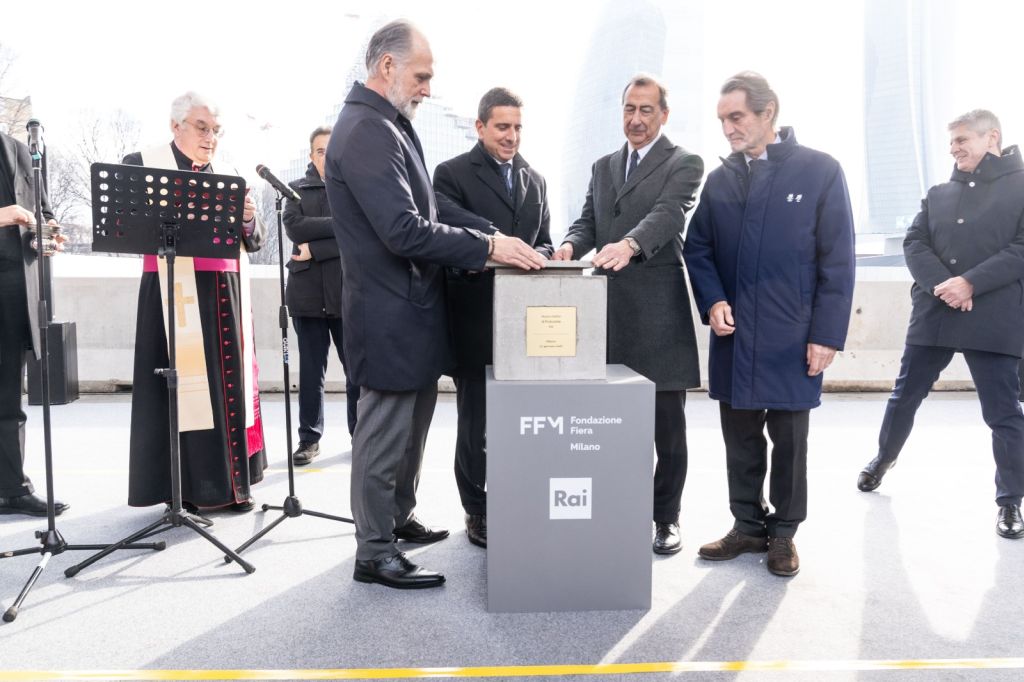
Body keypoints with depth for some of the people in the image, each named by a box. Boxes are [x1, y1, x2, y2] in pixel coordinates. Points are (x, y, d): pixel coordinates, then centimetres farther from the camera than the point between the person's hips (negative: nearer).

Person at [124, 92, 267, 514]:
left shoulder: (229, 175, 16)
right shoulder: (141, 165, 4)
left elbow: (255, 240, 15)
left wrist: (248, 218, -7)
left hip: (226, 297, 5)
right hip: (174, 295, -4)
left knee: (229, 382, 5)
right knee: (182, 386, -5)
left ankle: (227, 481, 14)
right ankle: (184, 488, 4)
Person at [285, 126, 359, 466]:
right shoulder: (297, 189, 13)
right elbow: (294, 226, -5)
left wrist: (315, 250, -11)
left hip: (348, 292, -1)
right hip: (308, 291, 2)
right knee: (310, 370, 7)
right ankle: (309, 437, 17)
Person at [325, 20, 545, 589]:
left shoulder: (390, 124, 12)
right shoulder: (367, 131, -20)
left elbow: (432, 203, 11)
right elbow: (405, 231, -26)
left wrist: (493, 234, -1)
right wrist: (488, 247, -20)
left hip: (411, 307, 10)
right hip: (390, 312, -10)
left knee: (413, 422, 22)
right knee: (385, 432, 3)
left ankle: (400, 518, 39)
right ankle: (374, 554, 19)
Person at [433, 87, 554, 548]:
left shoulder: (535, 180, 17)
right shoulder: (453, 174, -1)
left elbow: (543, 243, 16)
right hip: (475, 321, -4)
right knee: (476, 420, 7)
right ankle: (477, 511, 22)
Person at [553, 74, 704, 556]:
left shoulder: (684, 164, 1)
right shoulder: (603, 167, 20)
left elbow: (668, 213, -17)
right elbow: (588, 220, 14)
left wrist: (630, 244, -36)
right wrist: (572, 244, -10)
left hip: (659, 311, -4)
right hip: (609, 309, 5)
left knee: (666, 423, 3)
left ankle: (665, 517, 17)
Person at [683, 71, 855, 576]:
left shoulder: (820, 170, -4)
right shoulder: (720, 178, 8)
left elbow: (838, 261, -6)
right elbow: (698, 248, 10)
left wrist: (827, 334, -10)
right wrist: (712, 300, -7)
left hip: (792, 338, -3)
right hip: (733, 335, 4)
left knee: (788, 440, 9)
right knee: (740, 439, 11)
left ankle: (783, 532, 25)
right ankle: (748, 525, 27)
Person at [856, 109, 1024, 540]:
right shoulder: (939, 194, 14)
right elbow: (914, 243, 3)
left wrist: (970, 283, -20)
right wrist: (940, 284, -14)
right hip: (932, 314, 4)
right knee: (905, 396, 14)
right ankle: (884, 458, 36)